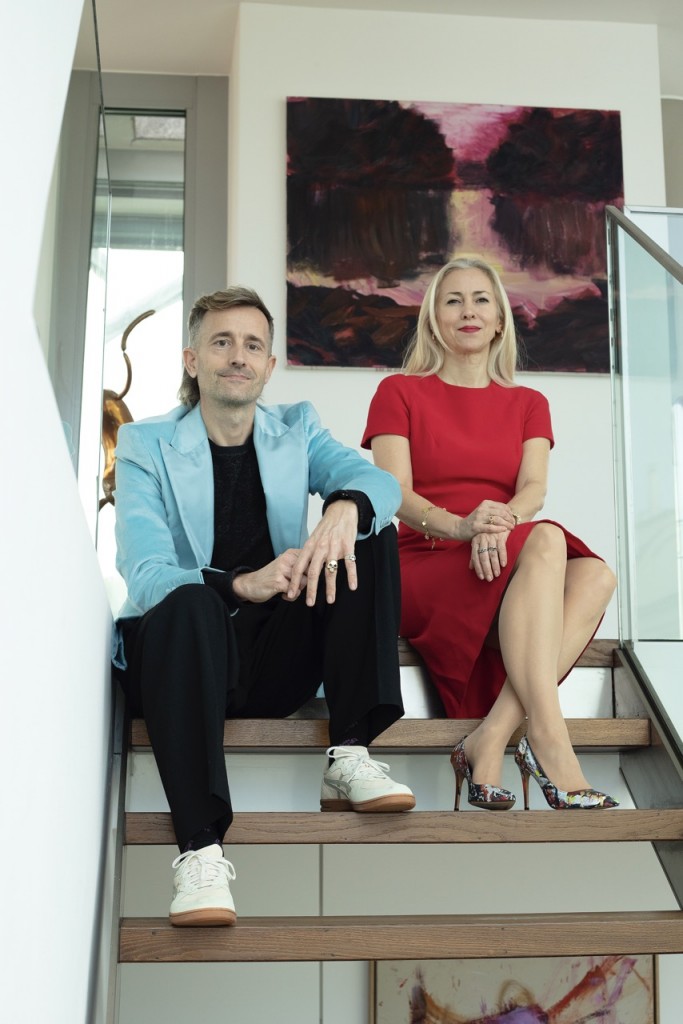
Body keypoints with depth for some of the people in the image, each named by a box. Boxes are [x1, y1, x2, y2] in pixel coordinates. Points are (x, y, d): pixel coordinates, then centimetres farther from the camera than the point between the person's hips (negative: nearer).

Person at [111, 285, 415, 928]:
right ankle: (200, 847, -44)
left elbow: (379, 481, -7)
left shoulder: (296, 430, 12)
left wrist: (345, 508, -33)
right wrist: (241, 585, -33)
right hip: (186, 654, -3)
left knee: (372, 533, -14)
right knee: (189, 604, -36)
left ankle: (349, 755, -22)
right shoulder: (145, 445, 2)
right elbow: (145, 575, -13)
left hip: (279, 658, 3)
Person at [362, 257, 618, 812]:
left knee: (595, 575, -29)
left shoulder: (528, 404, 20)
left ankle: (491, 738, -36)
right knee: (544, 543, -33)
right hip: (424, 571, -4)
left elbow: (534, 489, 1)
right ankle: (549, 745, -42)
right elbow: (394, 494, -5)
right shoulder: (400, 392, 11)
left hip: (506, 573, 4)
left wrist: (502, 519, -26)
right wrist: (460, 526, -27)